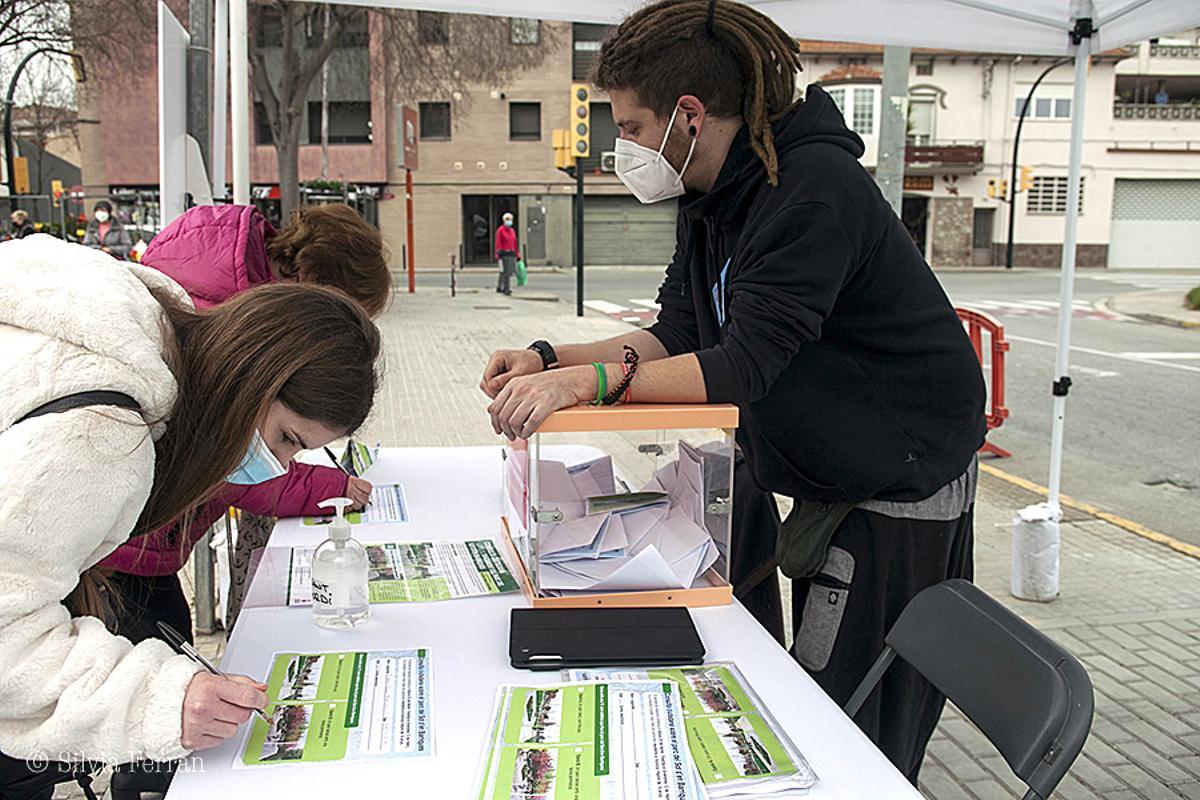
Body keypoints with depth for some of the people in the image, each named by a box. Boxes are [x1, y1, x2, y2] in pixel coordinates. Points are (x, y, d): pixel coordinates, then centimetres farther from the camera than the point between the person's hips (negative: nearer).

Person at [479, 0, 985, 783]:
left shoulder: (812, 188, -27)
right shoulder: (710, 196, 3)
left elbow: (744, 364, -33)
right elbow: (677, 335, 3)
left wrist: (585, 380, -39)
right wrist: (550, 358, -9)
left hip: (901, 483, -9)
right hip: (830, 478, 9)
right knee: (816, 696, 20)